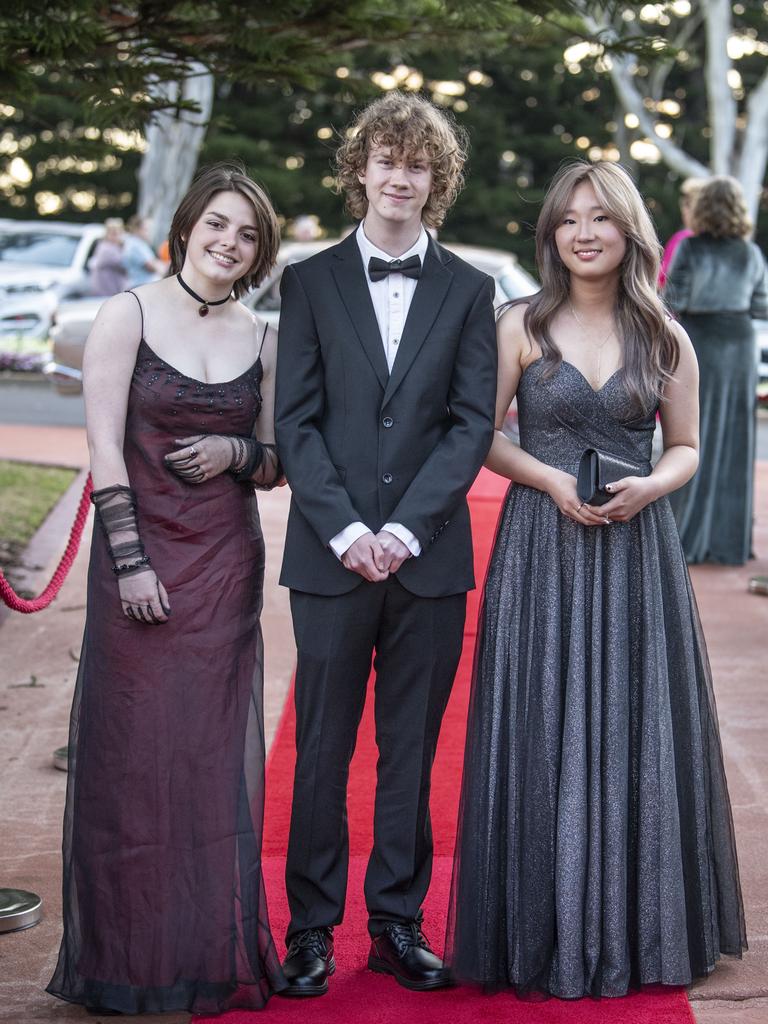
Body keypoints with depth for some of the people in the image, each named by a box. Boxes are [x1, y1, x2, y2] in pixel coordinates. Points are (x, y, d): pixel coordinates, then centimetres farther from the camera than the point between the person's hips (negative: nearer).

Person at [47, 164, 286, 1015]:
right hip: (142, 556, -3)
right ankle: (132, 957, 12)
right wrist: (130, 560, -13)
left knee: (218, 752, 6)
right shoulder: (129, 315, -1)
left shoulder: (261, 340, 10)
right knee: (137, 749, 1)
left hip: (227, 563, 4)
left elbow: (276, 465, 15)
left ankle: (212, 952, 17)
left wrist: (237, 451, -8)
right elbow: (104, 446, -7)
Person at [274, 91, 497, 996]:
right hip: (331, 553, -1)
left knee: (412, 750, 8)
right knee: (322, 749, 4)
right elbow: (295, 422, 0)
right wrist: (346, 531, -11)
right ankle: (311, 929, 14)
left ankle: (398, 923, 18)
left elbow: (472, 423, 1)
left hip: (429, 555, 1)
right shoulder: (310, 282, 6)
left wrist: (404, 529, -10)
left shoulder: (468, 290, 7)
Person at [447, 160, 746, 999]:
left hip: (634, 551, 2)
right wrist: (551, 479, -14)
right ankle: (545, 935, 13)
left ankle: (635, 929, 21)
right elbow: (483, 436, 1)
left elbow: (685, 447, 11)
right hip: (540, 551, -1)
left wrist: (650, 485, -9)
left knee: (636, 734, 5)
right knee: (544, 738, 1)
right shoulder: (522, 326, 1)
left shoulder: (665, 339, 5)